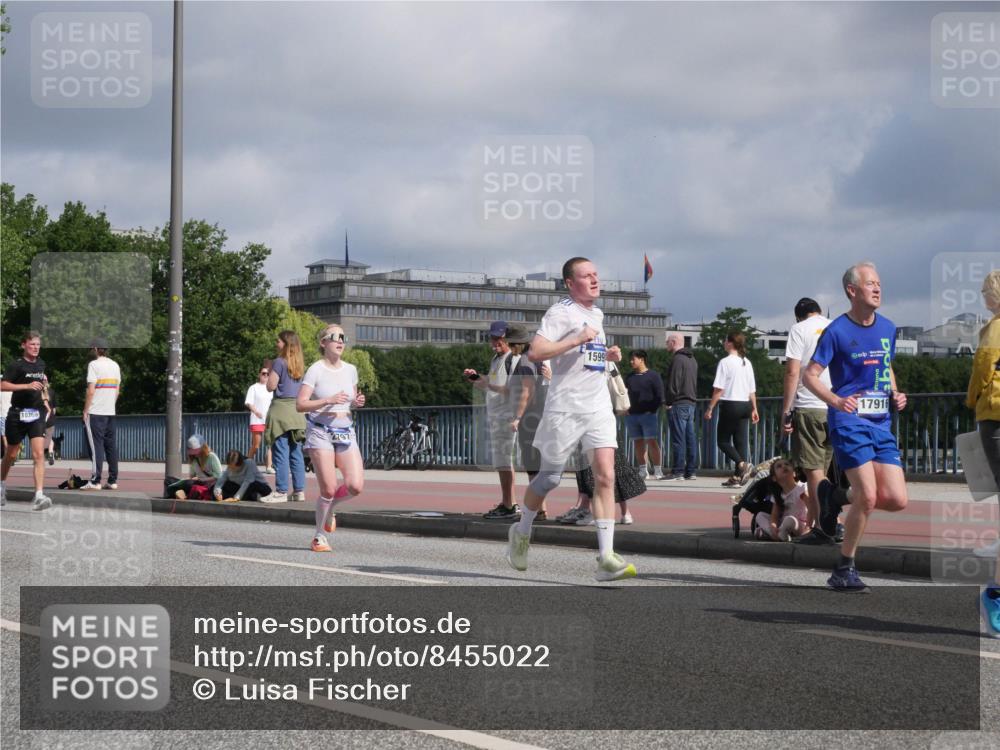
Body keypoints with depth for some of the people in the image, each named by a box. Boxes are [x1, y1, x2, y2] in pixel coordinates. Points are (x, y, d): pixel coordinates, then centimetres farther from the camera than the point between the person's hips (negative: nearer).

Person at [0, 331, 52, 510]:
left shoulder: (41, 364, 9)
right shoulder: (16, 365, -9)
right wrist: (27, 386, -26)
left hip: (36, 414, 3)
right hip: (17, 414, -3)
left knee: (39, 455, -13)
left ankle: (39, 496, -19)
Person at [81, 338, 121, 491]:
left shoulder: (94, 364, -8)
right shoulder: (115, 365, 12)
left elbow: (91, 391, -13)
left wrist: (85, 411, -7)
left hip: (95, 412, -6)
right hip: (111, 412, 6)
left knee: (96, 446, -6)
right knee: (111, 445, 9)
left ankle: (95, 481, -8)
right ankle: (113, 481, 8)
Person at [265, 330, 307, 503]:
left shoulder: (279, 362, -8)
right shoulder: (300, 364, 12)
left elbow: (271, 386, -10)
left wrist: (270, 371, 6)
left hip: (281, 408, -7)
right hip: (297, 410, 7)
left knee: (281, 453, -5)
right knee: (296, 453, 8)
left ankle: (281, 491, -5)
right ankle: (299, 491, 8)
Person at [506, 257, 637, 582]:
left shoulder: (597, 314, 18)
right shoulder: (561, 312, -8)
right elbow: (535, 352, -20)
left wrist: (608, 355, 14)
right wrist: (577, 340, -23)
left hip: (599, 408, 6)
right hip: (565, 407, -6)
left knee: (605, 476, -9)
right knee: (550, 477, 6)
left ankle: (606, 557, -14)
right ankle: (521, 532, 32)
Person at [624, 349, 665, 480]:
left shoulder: (653, 376, 1)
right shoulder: (630, 377, 17)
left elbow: (660, 396, -3)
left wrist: (652, 410, -12)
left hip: (648, 414, -5)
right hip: (632, 415, 5)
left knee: (652, 442, -11)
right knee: (638, 443, 5)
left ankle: (658, 470, -10)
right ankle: (642, 470, 10)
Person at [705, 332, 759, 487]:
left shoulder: (725, 362, -11)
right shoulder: (747, 363, 9)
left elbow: (718, 389, -14)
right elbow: (752, 390, 12)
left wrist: (710, 408, -9)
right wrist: (754, 409, 19)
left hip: (730, 405, -6)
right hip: (745, 405, 6)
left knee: (723, 440, 2)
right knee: (740, 441, 7)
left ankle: (742, 464, -19)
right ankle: (737, 477, 6)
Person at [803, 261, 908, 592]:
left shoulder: (887, 328, 11)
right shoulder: (836, 331, -7)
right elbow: (810, 375, -7)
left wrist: (895, 394, 6)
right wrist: (837, 400, -24)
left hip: (882, 423, 6)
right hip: (850, 420, -6)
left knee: (897, 500, -3)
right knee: (868, 496, -16)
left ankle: (835, 496, 23)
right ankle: (844, 571, 0)